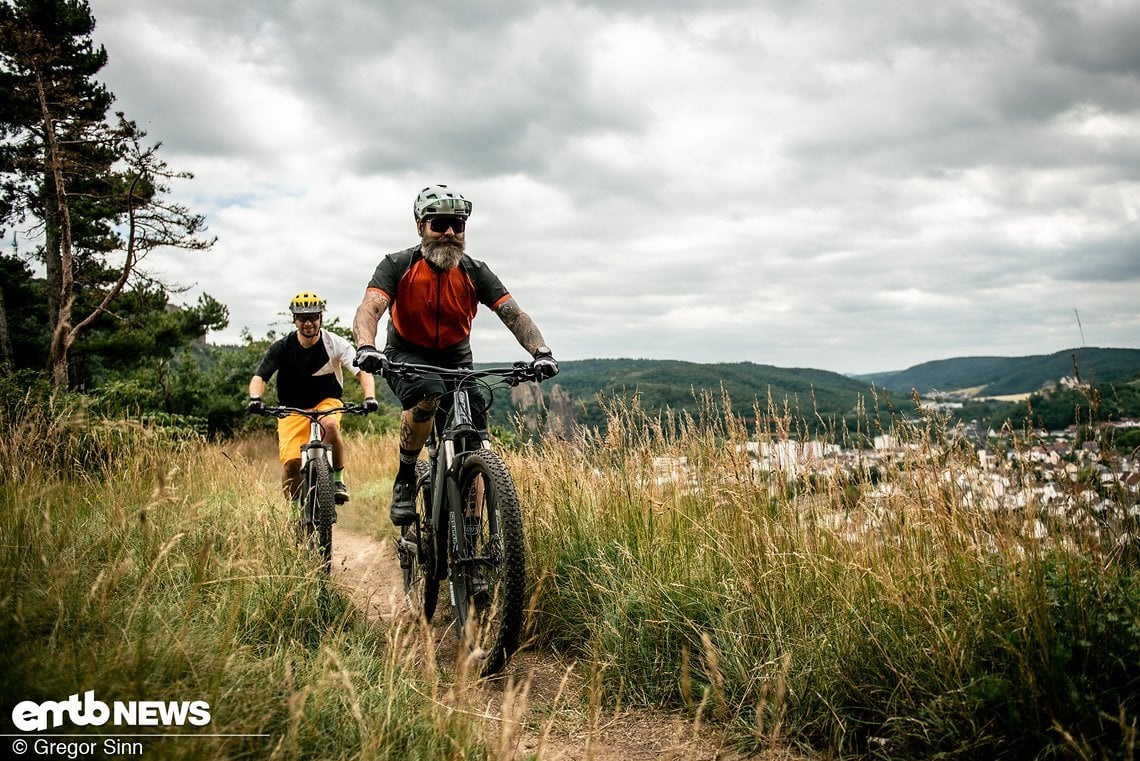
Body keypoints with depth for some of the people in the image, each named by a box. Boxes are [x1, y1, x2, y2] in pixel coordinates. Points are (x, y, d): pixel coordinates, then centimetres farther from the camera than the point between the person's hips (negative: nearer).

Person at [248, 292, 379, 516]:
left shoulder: (334, 344, -14)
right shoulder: (282, 347, -12)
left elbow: (363, 372, -22)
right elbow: (259, 377, -17)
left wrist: (369, 397, -41)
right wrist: (255, 399, -39)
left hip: (326, 402, -1)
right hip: (292, 409, 1)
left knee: (330, 425, -36)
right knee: (291, 461, -19)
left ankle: (337, 479, -15)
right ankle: (295, 505, 8)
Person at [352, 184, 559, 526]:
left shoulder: (475, 272, -9)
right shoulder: (397, 266, -15)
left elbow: (515, 314, -17)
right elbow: (369, 310, -29)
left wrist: (541, 351, -36)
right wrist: (366, 347, -52)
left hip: (455, 362, 3)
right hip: (407, 359, -2)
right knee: (428, 393, -37)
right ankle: (405, 479, -16)